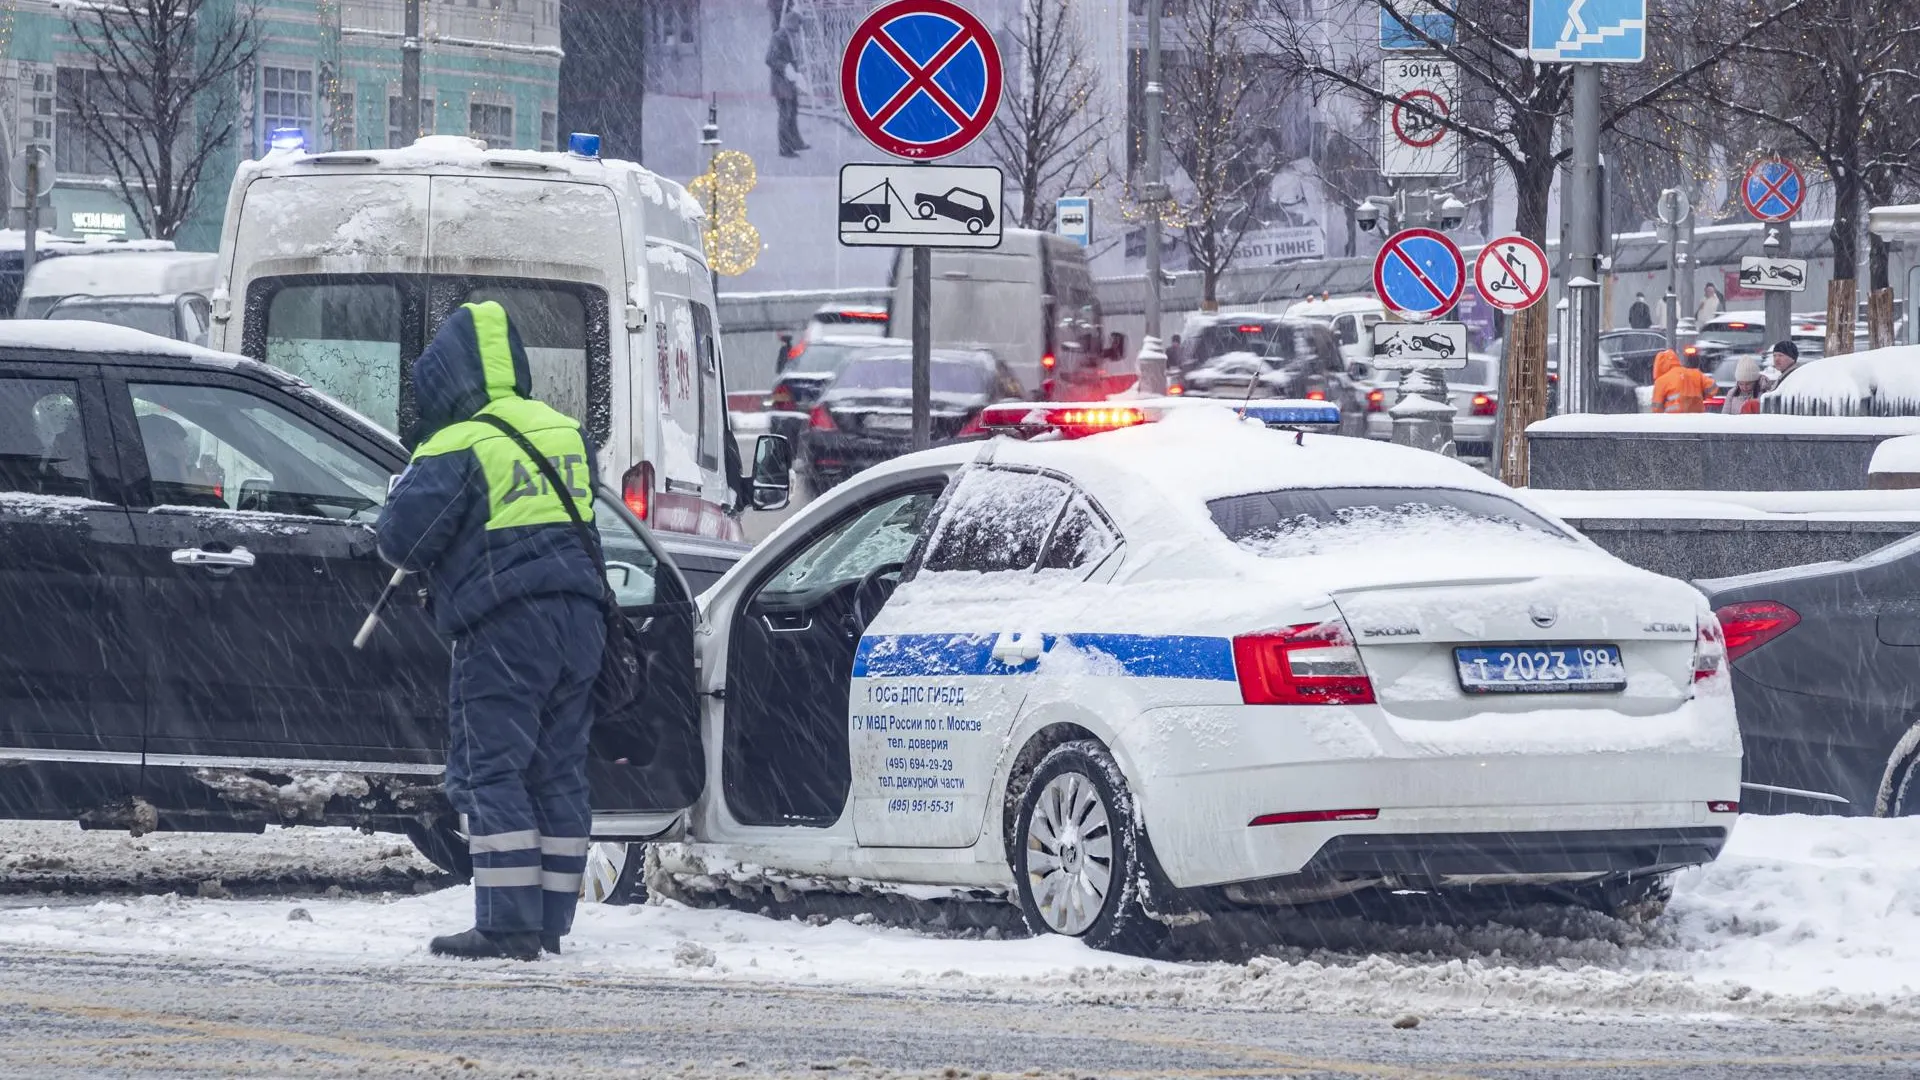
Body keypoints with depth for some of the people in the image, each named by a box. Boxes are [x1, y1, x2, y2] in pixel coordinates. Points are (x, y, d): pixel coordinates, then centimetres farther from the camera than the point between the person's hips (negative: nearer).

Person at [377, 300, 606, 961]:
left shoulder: (459, 448, -9)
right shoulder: (565, 434, 14)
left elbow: (400, 537, -10)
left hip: (504, 627, -7)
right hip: (577, 618, 7)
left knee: (489, 772, -4)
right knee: (558, 774, 11)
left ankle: (508, 925, -11)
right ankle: (551, 923, 14)